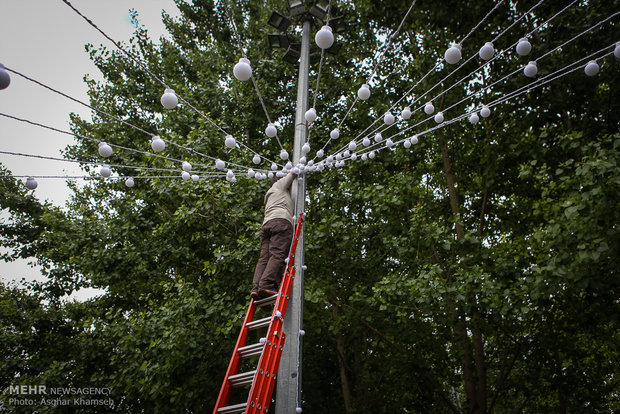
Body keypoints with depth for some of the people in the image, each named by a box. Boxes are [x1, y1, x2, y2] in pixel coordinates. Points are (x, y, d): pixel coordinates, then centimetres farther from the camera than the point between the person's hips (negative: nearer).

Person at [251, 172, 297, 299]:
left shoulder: (268, 195, 40)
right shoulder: (280, 184, 23)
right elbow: (293, 174, 30)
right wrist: (293, 173, 52)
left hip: (266, 224, 7)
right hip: (281, 221, -7)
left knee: (264, 257, -7)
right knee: (277, 255, -19)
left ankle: (256, 288, -23)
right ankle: (267, 285, -35)